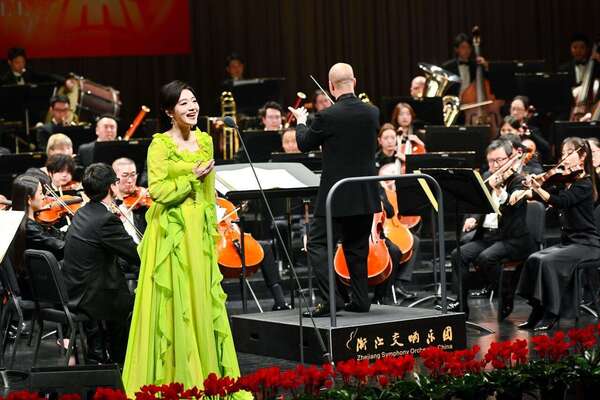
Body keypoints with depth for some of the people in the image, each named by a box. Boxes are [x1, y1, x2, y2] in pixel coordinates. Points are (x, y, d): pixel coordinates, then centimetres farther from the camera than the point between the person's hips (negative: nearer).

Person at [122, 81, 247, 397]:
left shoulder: (204, 141, 11)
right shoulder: (160, 144, -8)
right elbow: (157, 190, -16)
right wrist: (192, 177, -15)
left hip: (200, 229, 6)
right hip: (172, 230, -6)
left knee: (204, 300, 7)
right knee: (175, 301, -4)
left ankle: (205, 372, 14)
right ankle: (173, 375, 3)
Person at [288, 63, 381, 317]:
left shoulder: (327, 117, -16)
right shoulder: (372, 113, -1)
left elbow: (304, 144, 0)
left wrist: (300, 122, 20)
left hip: (337, 196, -6)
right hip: (366, 196, 6)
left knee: (317, 244, 2)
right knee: (357, 248, 17)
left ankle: (333, 298, -9)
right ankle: (360, 300, 18)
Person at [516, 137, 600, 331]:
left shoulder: (584, 183, -13)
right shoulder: (566, 182, 12)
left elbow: (561, 202, -29)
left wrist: (538, 189, -39)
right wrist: (526, 191, -12)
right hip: (568, 241, 8)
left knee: (548, 262, -27)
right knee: (534, 259, -13)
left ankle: (551, 315, -19)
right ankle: (537, 312, -9)